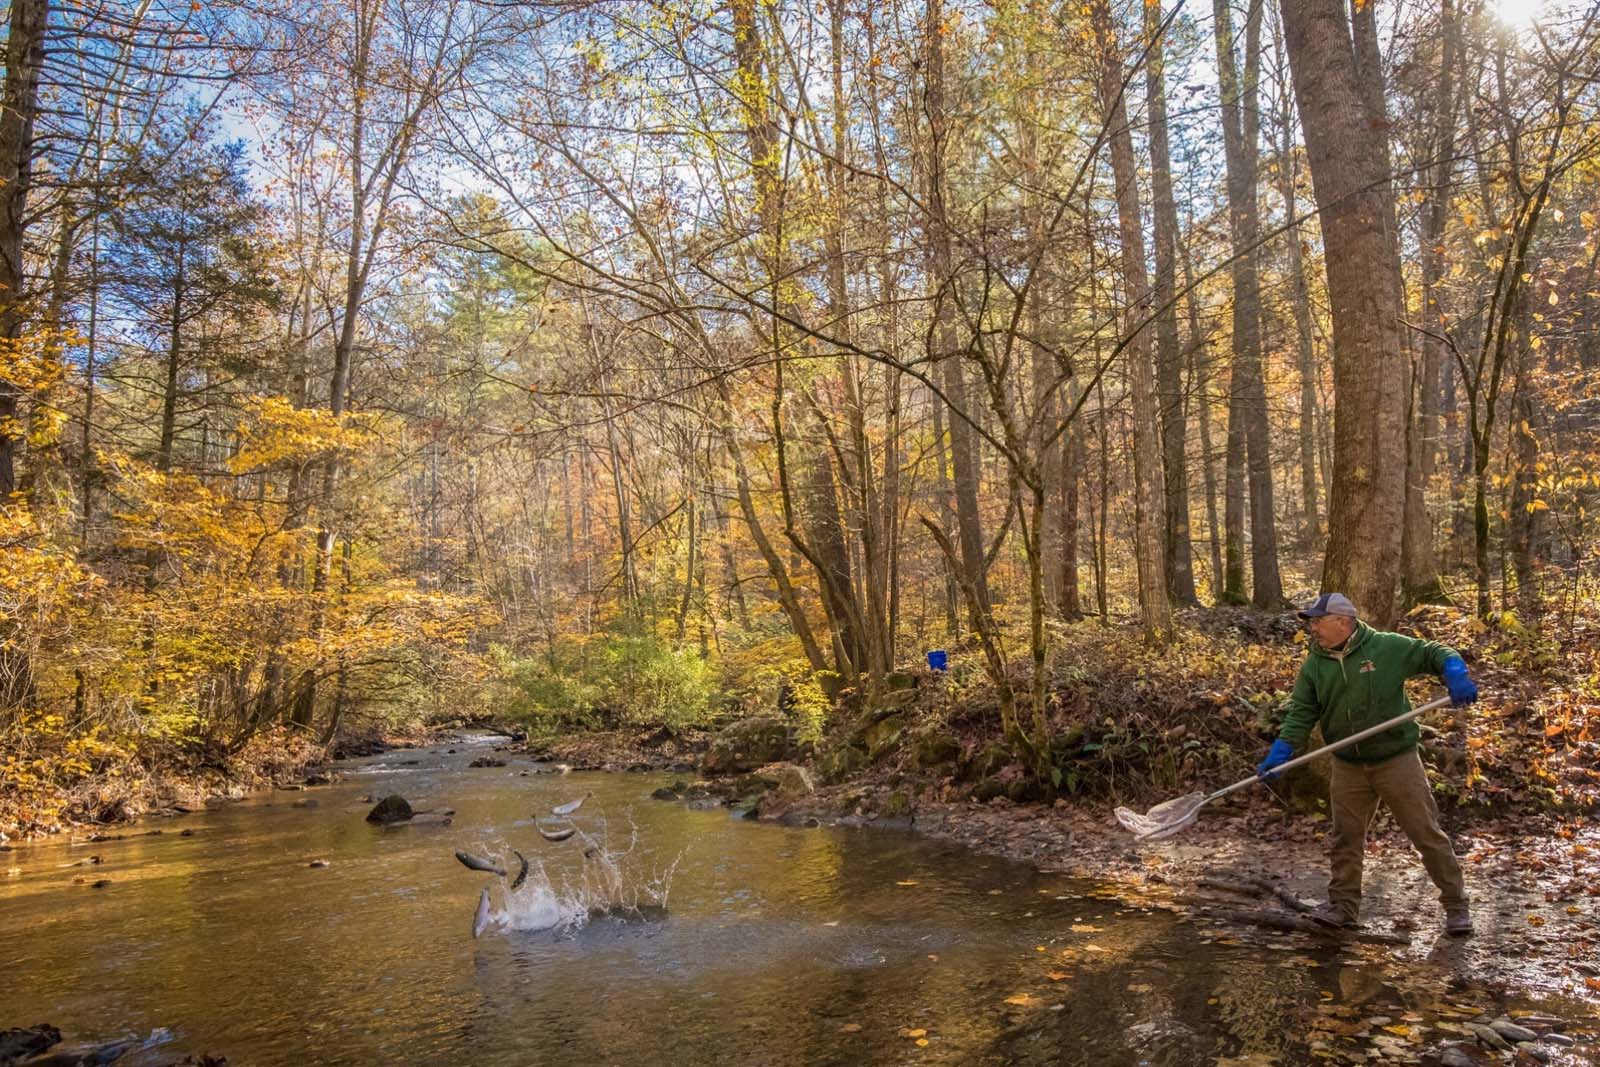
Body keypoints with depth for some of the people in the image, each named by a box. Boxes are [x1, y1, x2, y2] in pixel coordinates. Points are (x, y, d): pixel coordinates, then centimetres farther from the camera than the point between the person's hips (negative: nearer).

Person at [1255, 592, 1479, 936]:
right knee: (1345, 838, 11)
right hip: (1348, 768, 4)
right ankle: (1343, 906, 24)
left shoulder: (1388, 647, -9)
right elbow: (1300, 714, -1)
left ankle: (1456, 906, 19)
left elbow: (1435, 653, -3)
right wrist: (1281, 752, -13)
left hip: (1397, 761, -4)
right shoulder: (1314, 666, 1)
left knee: (1427, 833, 3)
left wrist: (1456, 674, -25)